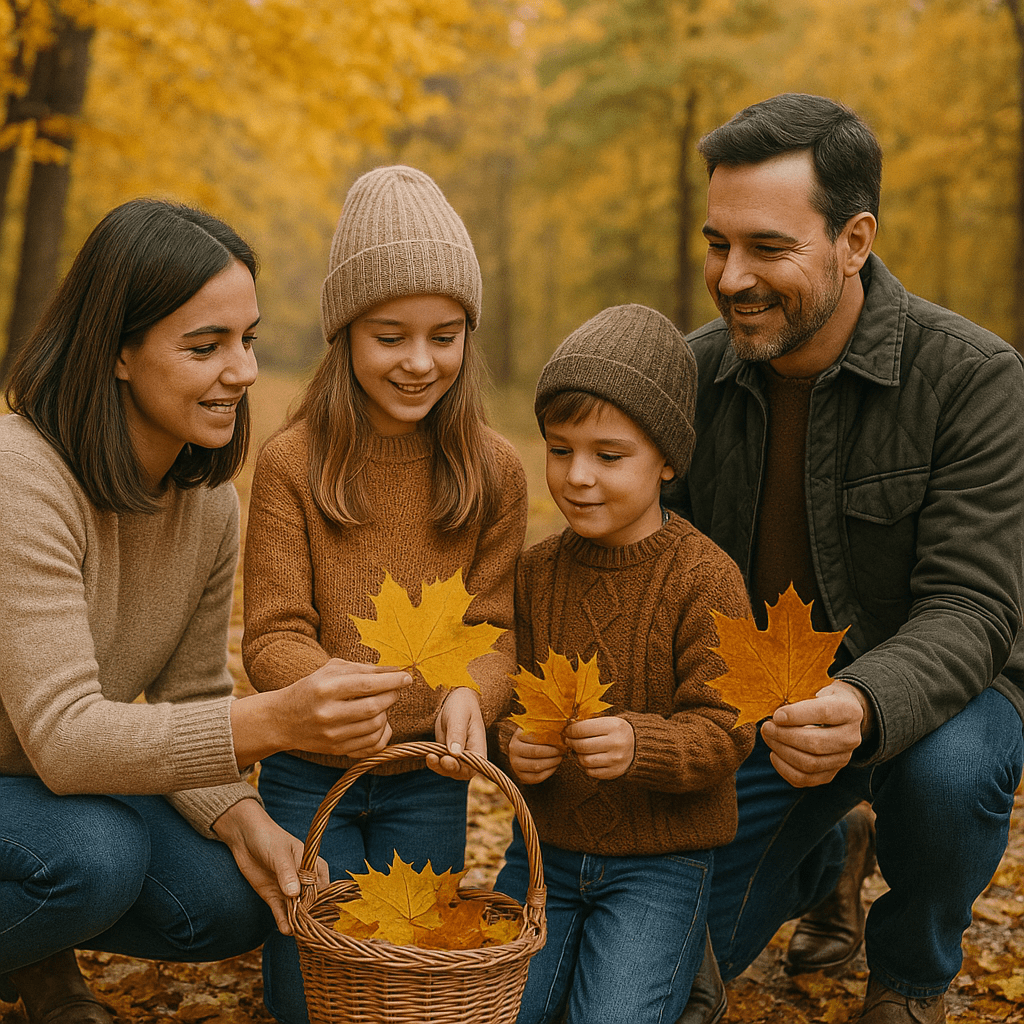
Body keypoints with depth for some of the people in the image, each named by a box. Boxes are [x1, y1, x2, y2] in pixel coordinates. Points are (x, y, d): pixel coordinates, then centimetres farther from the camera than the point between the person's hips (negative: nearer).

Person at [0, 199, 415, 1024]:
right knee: (97, 855, -34)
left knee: (232, 907, -13)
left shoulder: (211, 503, -5)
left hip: (70, 780, 7)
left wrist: (242, 818, -19)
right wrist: (273, 722, -47)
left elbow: (187, 699, 1)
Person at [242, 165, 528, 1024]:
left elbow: (494, 627, -5)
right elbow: (272, 637, -13)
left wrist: (470, 695, -28)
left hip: (428, 782, 1)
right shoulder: (292, 465, -11)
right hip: (307, 775, -1)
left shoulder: (494, 473, -5)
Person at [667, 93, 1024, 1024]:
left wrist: (864, 706, -47)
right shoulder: (693, 374, -8)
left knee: (949, 770, -38)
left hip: (926, 694, -3)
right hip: (756, 701, 3)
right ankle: (831, 856, 29)